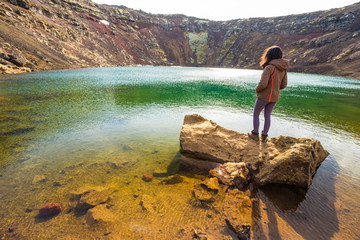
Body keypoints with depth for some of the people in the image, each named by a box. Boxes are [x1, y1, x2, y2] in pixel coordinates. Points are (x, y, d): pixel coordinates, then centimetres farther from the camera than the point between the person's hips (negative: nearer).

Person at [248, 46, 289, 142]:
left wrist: (257, 89, -8)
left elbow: (263, 84, -27)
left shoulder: (269, 68, -21)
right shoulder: (283, 69, 2)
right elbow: (283, 85, 6)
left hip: (264, 96, -6)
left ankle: (255, 134, 21)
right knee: (267, 116, 17)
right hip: (274, 97, 6)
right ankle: (264, 136, 25)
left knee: (256, 114, 13)